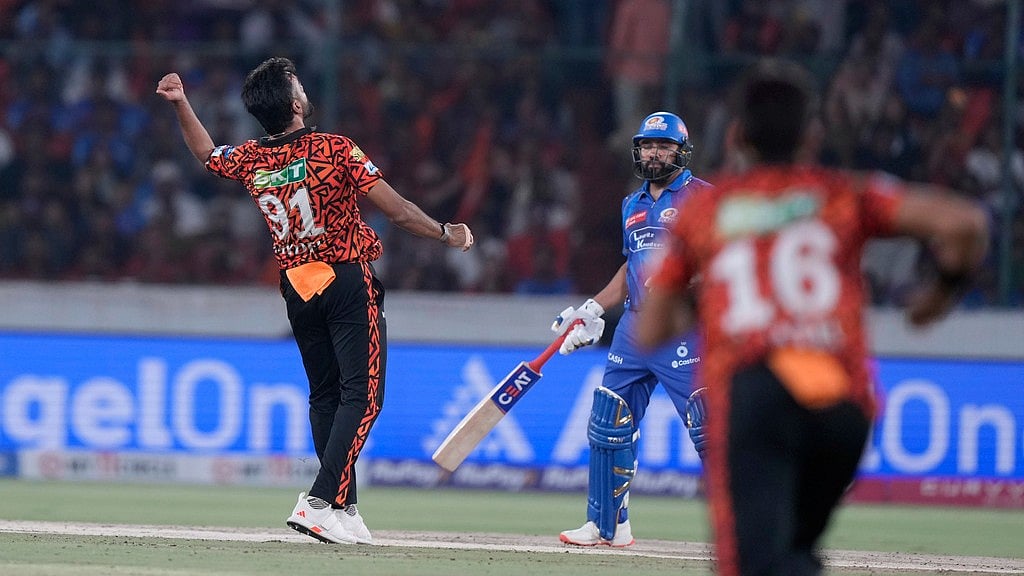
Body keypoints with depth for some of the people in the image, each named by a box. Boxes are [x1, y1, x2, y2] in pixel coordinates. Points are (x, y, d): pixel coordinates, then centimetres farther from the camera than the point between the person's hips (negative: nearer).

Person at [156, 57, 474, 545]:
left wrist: (180, 105, 29)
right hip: (348, 284, -6)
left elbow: (206, 153, 23)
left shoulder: (251, 160, 0)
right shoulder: (335, 151, -14)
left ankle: (344, 510, 14)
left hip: (298, 289, 6)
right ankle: (321, 501, -20)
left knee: (324, 395, 15)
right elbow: (398, 211, -11)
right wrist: (445, 234, 2)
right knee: (361, 395, -6)